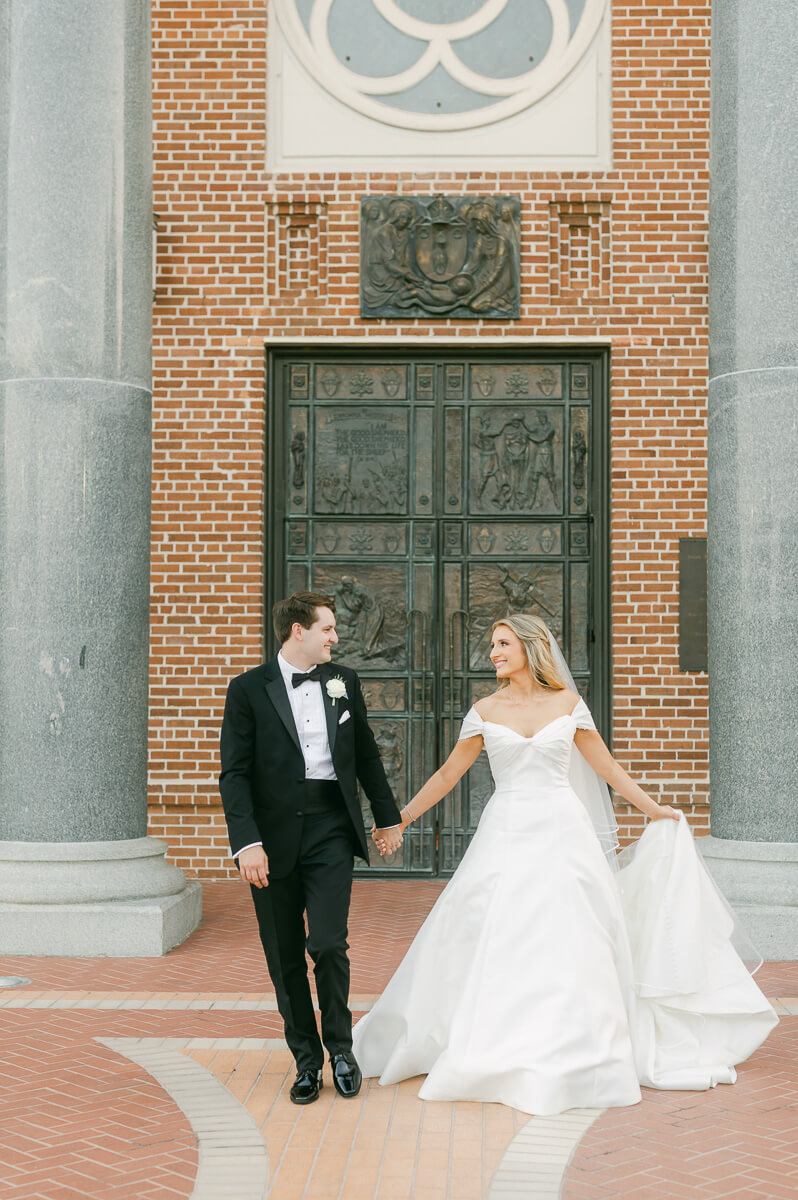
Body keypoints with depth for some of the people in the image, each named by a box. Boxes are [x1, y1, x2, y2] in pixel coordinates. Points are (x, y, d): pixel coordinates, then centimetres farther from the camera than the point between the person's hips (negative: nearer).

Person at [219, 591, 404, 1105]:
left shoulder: (344, 681, 10)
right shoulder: (249, 689, -1)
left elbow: (367, 755, 19)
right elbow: (235, 773, -5)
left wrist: (389, 816, 20)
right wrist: (247, 841, -15)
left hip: (331, 831, 1)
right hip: (275, 837, -1)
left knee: (328, 944, -10)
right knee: (285, 959, 6)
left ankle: (340, 1047, 12)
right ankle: (306, 1059, 22)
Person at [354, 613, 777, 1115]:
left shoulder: (568, 703, 4)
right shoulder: (485, 711, 5)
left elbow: (605, 765, 11)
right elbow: (448, 774, 9)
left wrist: (654, 809, 12)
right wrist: (399, 820, 8)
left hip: (562, 833, 0)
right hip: (506, 834, 1)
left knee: (569, 948, -1)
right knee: (496, 950, -1)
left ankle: (574, 1061, 10)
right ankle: (494, 1055, 11)